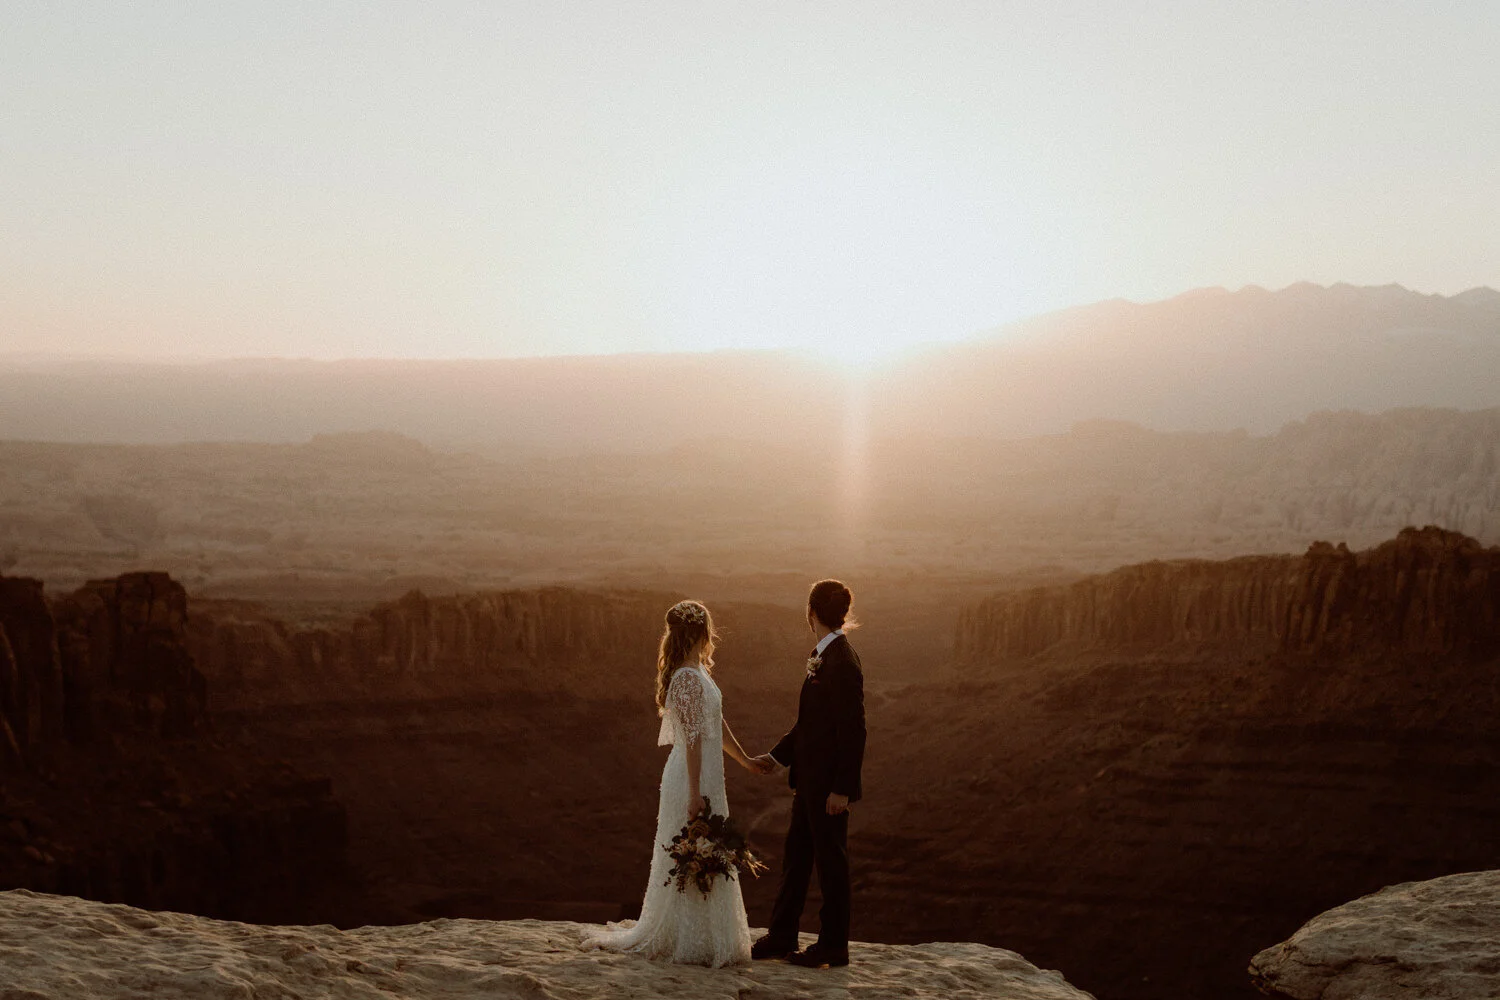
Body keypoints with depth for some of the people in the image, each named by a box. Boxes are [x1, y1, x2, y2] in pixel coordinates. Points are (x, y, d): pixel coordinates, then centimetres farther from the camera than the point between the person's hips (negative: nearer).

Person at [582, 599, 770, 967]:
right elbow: (692, 737, -20)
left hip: (704, 777, 10)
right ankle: (690, 942, 4)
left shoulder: (698, 672, 12)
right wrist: (695, 793, -21)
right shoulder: (690, 678, -18)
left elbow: (716, 726, 22)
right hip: (693, 778, -10)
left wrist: (747, 761, 29)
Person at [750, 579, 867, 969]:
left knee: (830, 861, 2)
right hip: (810, 779, 10)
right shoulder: (824, 656, 10)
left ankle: (833, 946, 13)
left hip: (829, 784, -10)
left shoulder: (842, 663, -20)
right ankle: (781, 937, 24)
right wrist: (778, 755, 16)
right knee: (795, 855, 15)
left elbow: (853, 731, -22)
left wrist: (841, 789, -22)